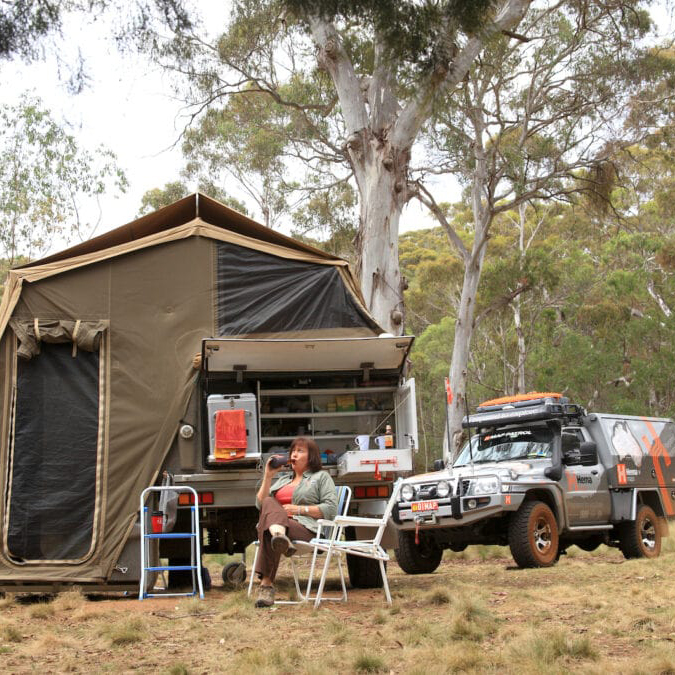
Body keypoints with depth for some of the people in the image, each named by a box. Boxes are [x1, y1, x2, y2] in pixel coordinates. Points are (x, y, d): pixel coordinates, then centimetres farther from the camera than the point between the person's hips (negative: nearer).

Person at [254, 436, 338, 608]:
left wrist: (299, 509, -5)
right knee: (270, 503, -37)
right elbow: (260, 504, 27)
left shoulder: (321, 477, 22)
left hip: (304, 528, -4)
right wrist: (268, 476, 16)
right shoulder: (282, 478, 39)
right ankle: (280, 536, -70)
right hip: (277, 524, 4)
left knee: (268, 535, -40)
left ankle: (266, 584, -56)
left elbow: (331, 509, 4)